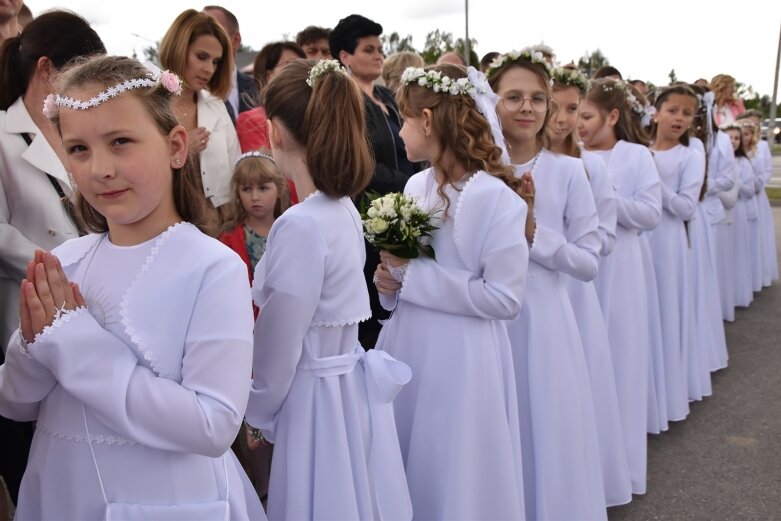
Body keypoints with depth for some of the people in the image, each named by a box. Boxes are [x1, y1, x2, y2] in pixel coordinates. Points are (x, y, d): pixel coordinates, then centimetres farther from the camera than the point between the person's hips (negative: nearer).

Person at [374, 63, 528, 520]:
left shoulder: (497, 197, -16)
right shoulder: (416, 186, 5)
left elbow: (506, 297, -19)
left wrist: (414, 276, -18)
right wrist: (389, 281, -5)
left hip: (460, 360, -6)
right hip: (407, 349, 7)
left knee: (453, 480, 9)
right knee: (402, 482, 18)